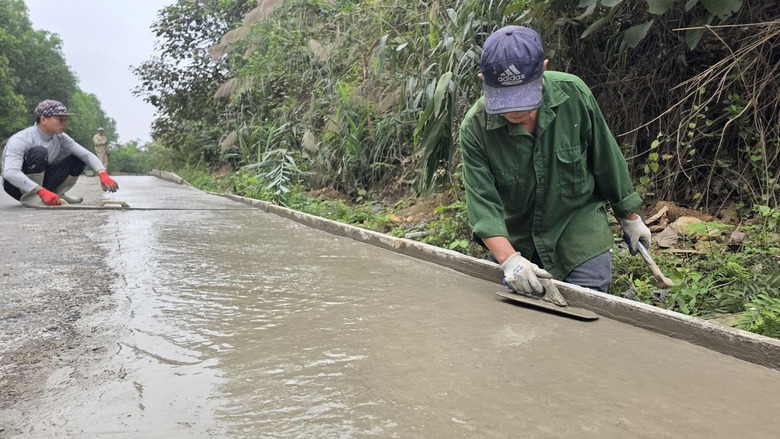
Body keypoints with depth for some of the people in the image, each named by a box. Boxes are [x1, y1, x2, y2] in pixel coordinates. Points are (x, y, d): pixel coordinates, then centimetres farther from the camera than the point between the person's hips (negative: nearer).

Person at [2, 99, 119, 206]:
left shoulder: (60, 138, -7)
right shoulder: (20, 140, -26)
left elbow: (87, 155, -11)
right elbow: (10, 173, -38)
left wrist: (103, 175, -29)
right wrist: (42, 191, -47)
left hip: (40, 180, 7)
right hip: (18, 186, -6)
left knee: (78, 159, -6)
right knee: (39, 152, -32)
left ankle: (54, 195, -1)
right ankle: (29, 197, -24)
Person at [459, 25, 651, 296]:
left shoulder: (573, 94, -18)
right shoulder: (474, 129, -20)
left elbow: (606, 159, -5)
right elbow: (483, 203, -24)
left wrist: (629, 217, 6)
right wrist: (509, 260, -39)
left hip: (580, 234, 0)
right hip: (516, 240, 1)